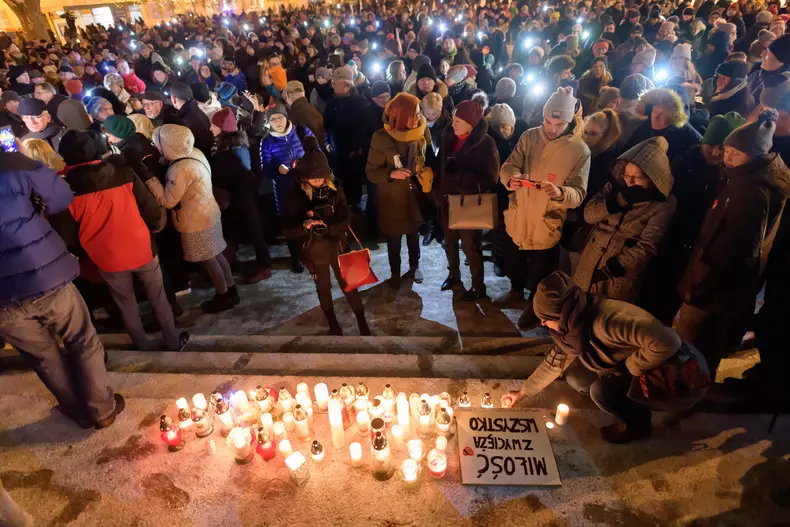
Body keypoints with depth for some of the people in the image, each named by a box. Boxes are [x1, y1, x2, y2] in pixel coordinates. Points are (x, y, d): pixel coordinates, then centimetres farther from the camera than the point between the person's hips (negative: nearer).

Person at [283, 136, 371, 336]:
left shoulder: (335, 190, -9)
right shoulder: (298, 197, -12)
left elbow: (345, 220, -11)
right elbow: (288, 230, -13)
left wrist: (327, 228, -30)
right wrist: (304, 226, -34)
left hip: (337, 246, 0)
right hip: (314, 251, 0)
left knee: (348, 284, 11)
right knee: (323, 288, 18)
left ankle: (362, 321, 32)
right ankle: (332, 323, 41)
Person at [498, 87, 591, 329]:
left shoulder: (580, 150, -15)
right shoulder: (529, 136, -5)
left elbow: (579, 193, -18)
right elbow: (508, 166, -10)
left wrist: (560, 193, -41)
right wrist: (511, 178, -35)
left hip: (546, 224, -3)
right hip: (518, 218, 4)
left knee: (539, 271, 16)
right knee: (514, 260, 26)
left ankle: (535, 305, 42)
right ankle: (516, 290, 54)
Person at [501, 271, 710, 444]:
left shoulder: (607, 320, -34)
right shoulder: (574, 326, -6)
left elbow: (666, 341, -40)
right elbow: (555, 360, 9)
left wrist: (630, 366, -23)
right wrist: (522, 392, 15)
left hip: (683, 377, -8)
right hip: (644, 372, 8)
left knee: (601, 390, -23)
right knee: (576, 378, 1)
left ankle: (638, 425, 7)